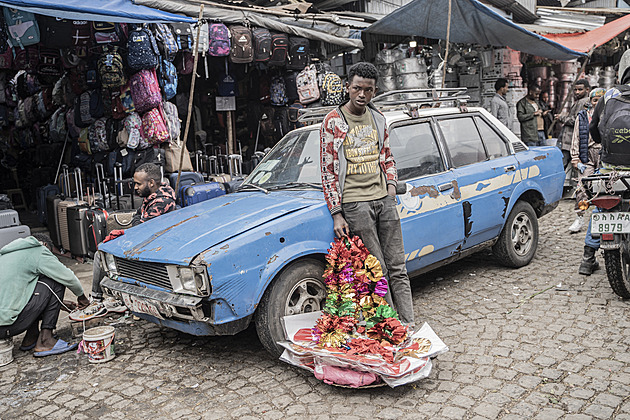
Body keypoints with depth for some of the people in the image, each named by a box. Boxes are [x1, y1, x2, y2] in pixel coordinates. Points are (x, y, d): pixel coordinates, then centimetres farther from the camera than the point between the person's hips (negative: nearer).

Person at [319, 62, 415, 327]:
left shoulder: (378, 119, 14)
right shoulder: (334, 121, -2)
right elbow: (329, 171, -4)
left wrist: (391, 184, 6)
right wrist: (336, 214, -8)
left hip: (383, 199, 5)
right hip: (354, 202, -5)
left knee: (397, 266, 6)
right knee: (377, 270, -5)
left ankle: (408, 324, 13)